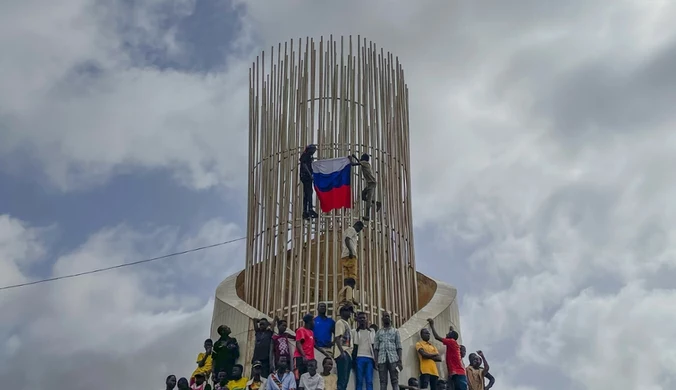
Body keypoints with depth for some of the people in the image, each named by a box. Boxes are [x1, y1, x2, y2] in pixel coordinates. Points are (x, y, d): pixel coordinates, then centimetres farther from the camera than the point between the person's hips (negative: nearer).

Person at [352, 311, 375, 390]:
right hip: (359, 358, -2)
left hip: (369, 358, 2)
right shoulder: (355, 331, 7)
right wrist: (353, 359, -2)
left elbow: (374, 346, 11)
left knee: (369, 381, -4)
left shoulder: (372, 331, 13)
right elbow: (355, 347, 6)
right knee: (359, 381, -5)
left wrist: (375, 359, 4)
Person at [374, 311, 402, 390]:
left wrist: (400, 361, -4)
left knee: (395, 380, -5)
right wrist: (376, 361, -3)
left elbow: (399, 347, 7)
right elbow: (376, 348, 9)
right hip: (382, 359, 1)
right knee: (383, 381, -3)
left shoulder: (395, 331, 14)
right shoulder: (379, 332, 16)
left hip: (393, 359, -1)